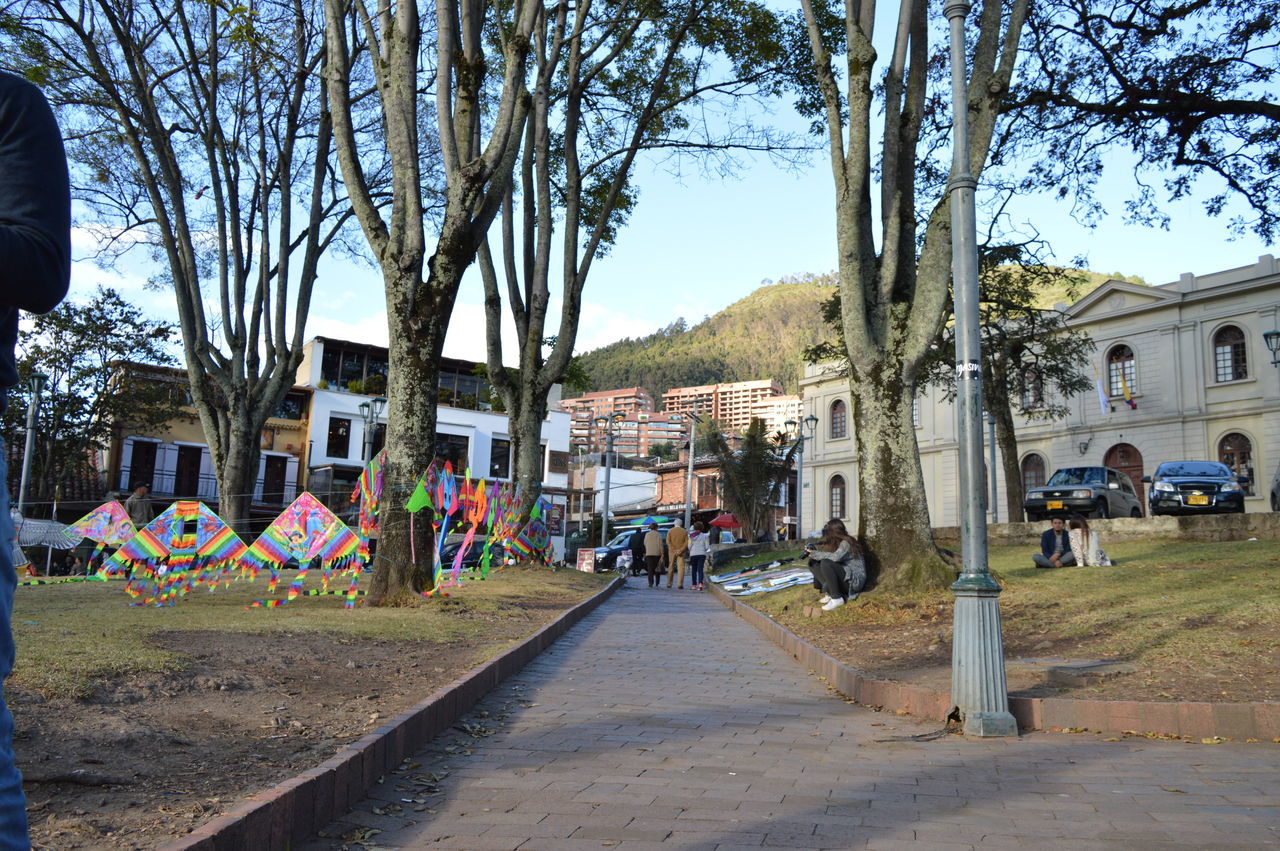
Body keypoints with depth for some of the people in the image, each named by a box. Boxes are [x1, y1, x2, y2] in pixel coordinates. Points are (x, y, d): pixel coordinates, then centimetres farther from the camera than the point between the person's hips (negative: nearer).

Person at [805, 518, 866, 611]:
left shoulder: (846, 543, -15)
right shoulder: (837, 543, 11)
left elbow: (835, 557, -33)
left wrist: (815, 554, -25)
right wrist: (813, 552, -10)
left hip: (855, 581, -9)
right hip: (843, 576, 9)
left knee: (825, 563, -31)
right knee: (813, 562, 1)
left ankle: (837, 599, -20)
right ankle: (829, 593, -9)